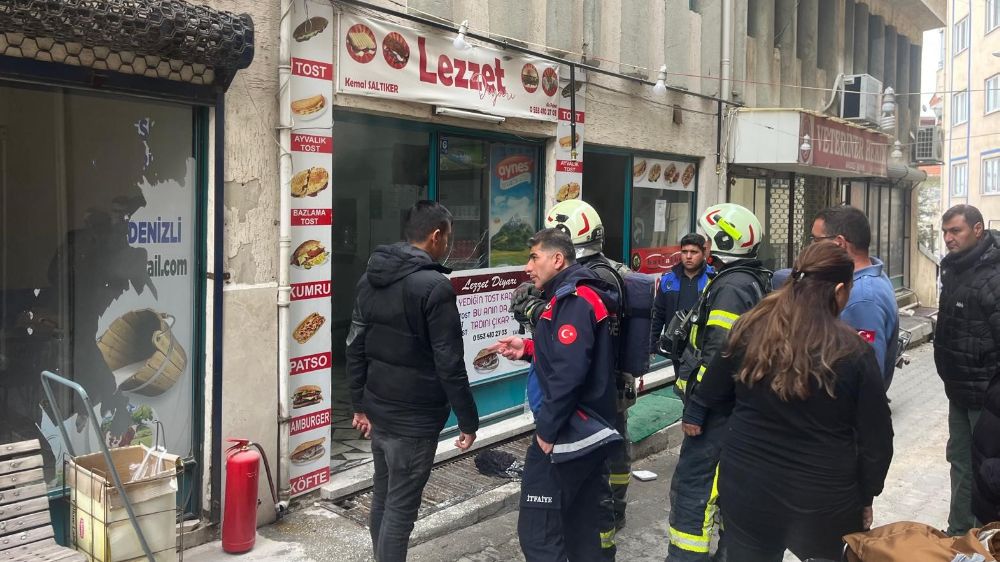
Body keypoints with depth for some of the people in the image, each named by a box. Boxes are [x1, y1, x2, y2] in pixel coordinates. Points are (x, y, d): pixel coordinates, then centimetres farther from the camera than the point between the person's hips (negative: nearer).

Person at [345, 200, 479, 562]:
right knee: (400, 507, 2)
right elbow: (449, 363, -18)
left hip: (378, 411, 8)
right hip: (414, 418, -8)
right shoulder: (434, 286, -17)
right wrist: (468, 420, -9)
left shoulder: (370, 278, 7)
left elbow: (355, 347, 12)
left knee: (382, 498, 19)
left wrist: (360, 403, 19)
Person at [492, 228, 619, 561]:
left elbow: (567, 373, -27)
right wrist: (528, 349, 8)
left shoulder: (573, 300, -18)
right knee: (588, 520, 19)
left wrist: (547, 430, -20)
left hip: (567, 433, -11)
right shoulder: (581, 295, 14)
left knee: (538, 528, -5)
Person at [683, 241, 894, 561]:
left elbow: (712, 394, 8)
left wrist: (694, 415, 29)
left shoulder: (750, 330, -7)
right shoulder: (854, 352, -14)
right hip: (825, 496, -1)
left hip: (747, 485, 2)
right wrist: (866, 496, 9)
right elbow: (875, 438, -6)